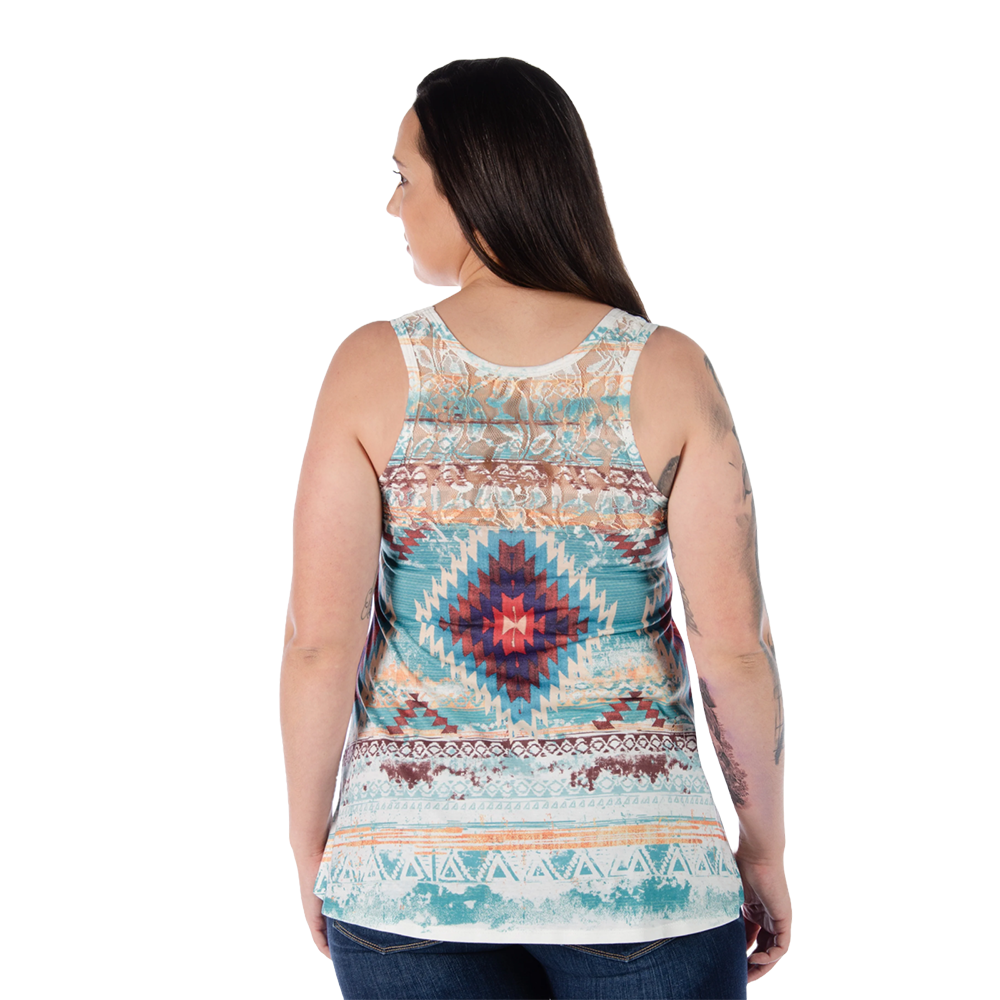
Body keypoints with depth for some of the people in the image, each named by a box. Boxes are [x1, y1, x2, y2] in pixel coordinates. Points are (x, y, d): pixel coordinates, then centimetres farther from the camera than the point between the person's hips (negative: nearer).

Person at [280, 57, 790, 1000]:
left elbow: (318, 641, -9)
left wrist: (310, 847, 5)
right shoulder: (670, 372, -7)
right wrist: (764, 848, 5)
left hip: (413, 877, 1)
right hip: (638, 880, 0)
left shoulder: (373, 368, -8)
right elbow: (735, 641, -9)